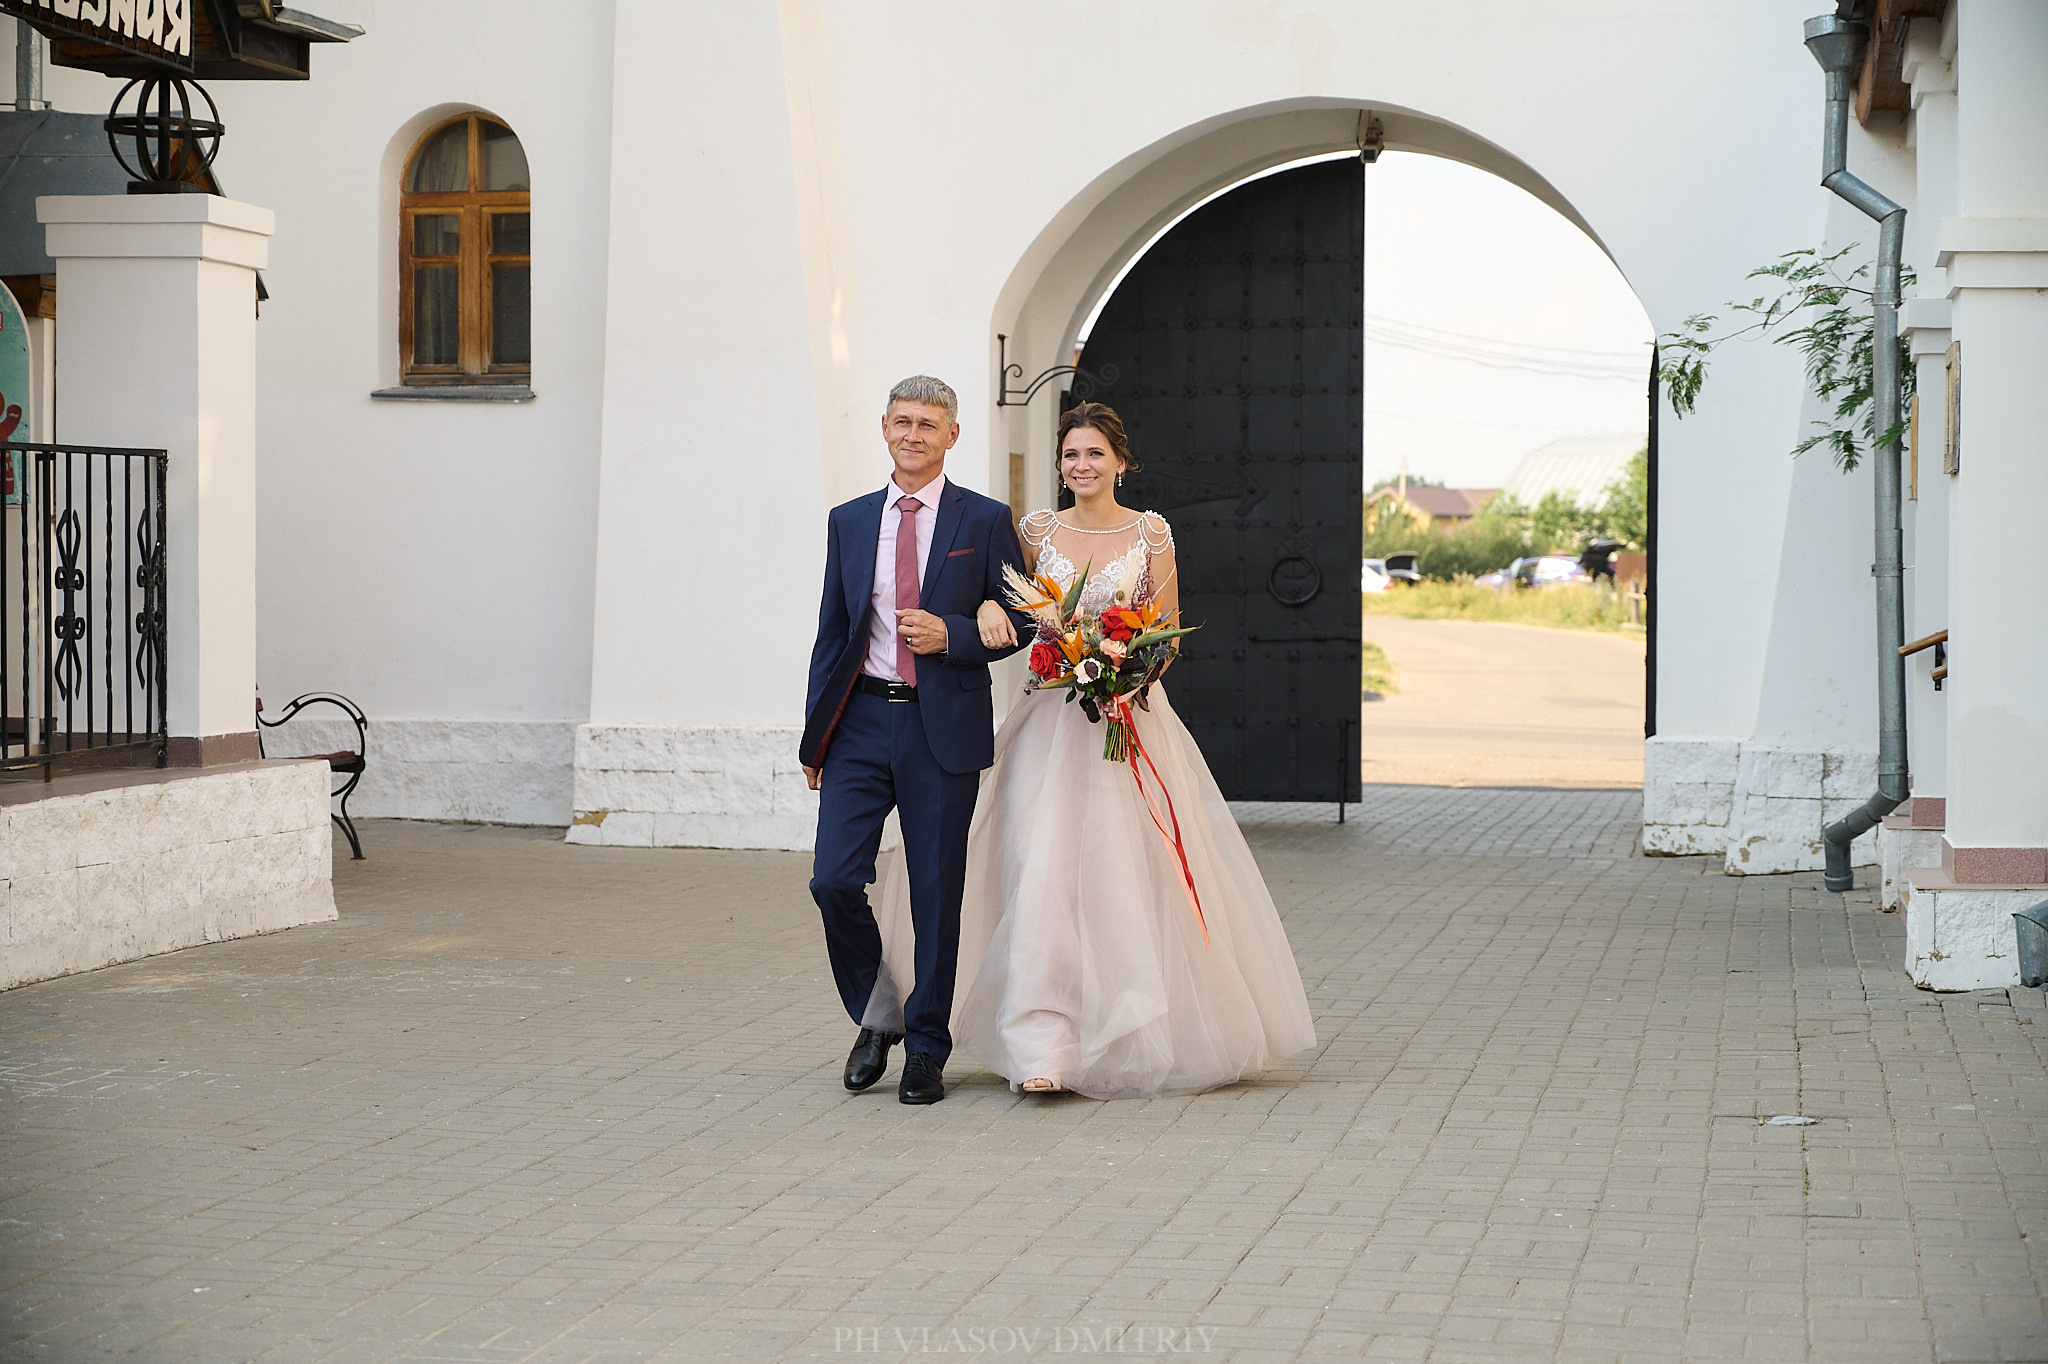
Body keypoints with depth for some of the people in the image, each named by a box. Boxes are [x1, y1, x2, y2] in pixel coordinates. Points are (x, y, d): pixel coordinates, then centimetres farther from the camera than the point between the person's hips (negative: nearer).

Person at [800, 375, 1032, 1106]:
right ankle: (876, 1018, 16)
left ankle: (925, 1051, 14)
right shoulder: (849, 522, 11)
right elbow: (831, 630, 14)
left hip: (942, 726, -2)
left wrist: (951, 634, -15)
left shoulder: (985, 520, 2)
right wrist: (814, 736, 11)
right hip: (862, 722, 2)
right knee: (834, 880, -7)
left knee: (936, 895, 2)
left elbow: (1017, 624, 4)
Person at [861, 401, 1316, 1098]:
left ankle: (1143, 1034, 17)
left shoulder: (1151, 533, 3)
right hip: (1053, 718, 1)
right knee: (1045, 866, -12)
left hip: (1131, 718, -1)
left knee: (1134, 872, -1)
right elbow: (1005, 598, 15)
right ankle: (1044, 1043, -14)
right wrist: (988, 606, -8)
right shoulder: (1037, 531, 6)